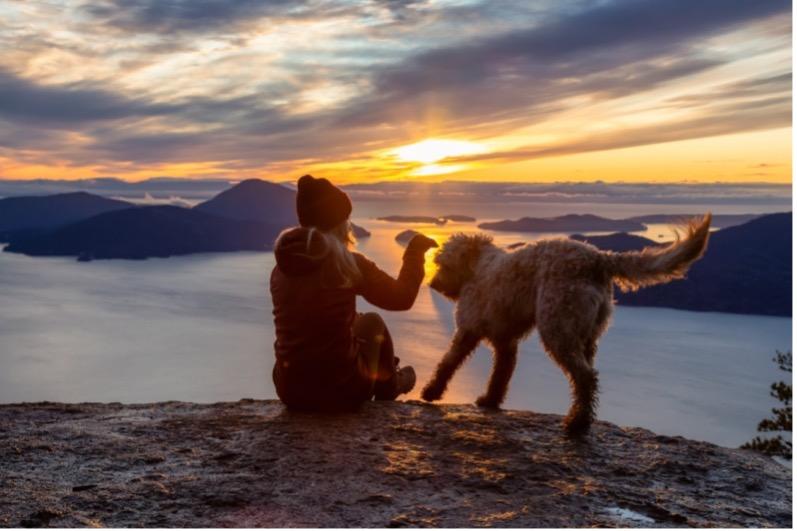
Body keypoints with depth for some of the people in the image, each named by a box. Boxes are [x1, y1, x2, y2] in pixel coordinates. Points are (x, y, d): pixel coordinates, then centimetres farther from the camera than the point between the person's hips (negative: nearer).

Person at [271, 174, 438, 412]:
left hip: (290, 391, 4)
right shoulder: (349, 263, -11)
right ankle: (389, 387, 45)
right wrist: (415, 251, 17)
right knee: (371, 322, 23)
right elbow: (402, 298, 2)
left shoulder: (281, 269, 1)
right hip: (341, 390, -4)